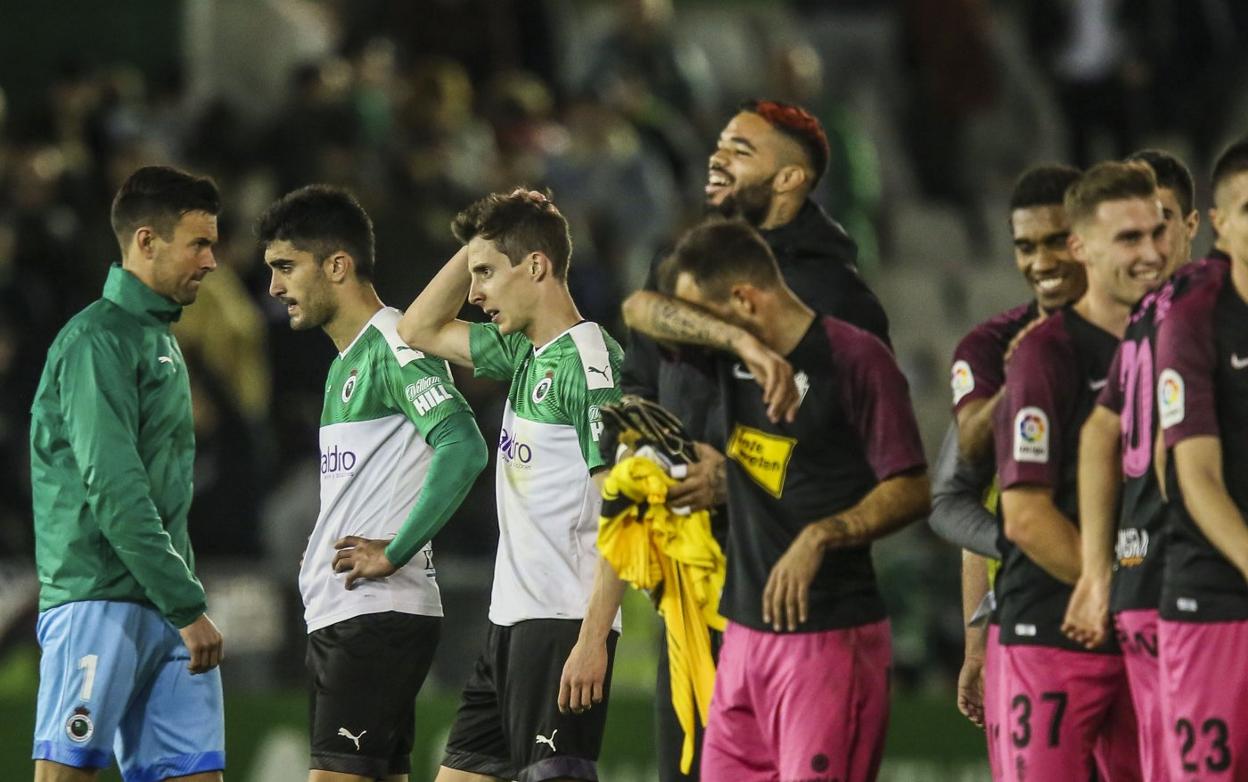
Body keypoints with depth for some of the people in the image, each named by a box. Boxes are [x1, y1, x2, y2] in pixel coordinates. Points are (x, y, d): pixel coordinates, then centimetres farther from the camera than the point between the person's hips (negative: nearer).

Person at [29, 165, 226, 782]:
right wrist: (188, 606, -19)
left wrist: (184, 602, 16)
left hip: (163, 609, 9)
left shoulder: (158, 339, 20)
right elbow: (113, 491, -18)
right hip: (98, 600, -9)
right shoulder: (98, 341, -10)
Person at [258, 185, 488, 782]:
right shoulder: (348, 360, 20)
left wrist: (393, 554, -21)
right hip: (336, 619, 10)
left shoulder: (394, 346, -11)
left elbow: (463, 448, -24)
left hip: (378, 618, -10)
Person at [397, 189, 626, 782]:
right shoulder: (524, 354, 14)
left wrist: (593, 638, -23)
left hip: (563, 626, -10)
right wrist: (480, 242, 15)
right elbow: (420, 331, 29)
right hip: (512, 623, 10)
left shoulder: (588, 362, -13)